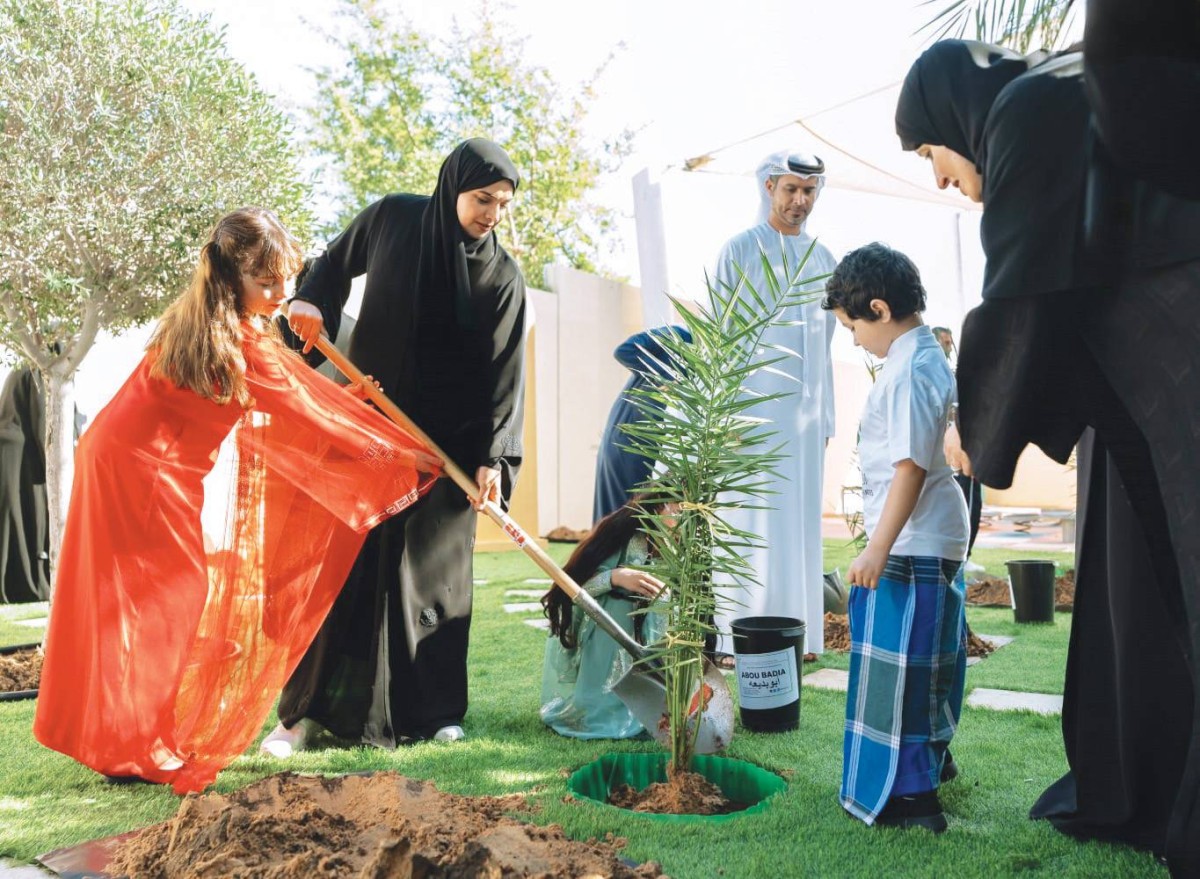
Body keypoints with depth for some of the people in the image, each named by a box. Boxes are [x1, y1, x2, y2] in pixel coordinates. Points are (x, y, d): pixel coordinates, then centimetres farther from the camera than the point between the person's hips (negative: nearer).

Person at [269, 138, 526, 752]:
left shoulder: (502, 276, -5)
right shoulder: (393, 218, -2)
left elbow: (503, 373, -9)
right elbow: (336, 262, 15)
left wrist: (493, 457, -18)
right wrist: (311, 302, -5)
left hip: (447, 438, 0)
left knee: (433, 565, 3)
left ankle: (434, 708, 15)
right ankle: (311, 707, 10)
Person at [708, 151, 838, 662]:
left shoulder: (823, 258, 15)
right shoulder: (740, 251, 1)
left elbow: (824, 342, 18)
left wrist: (826, 417, 13)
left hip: (805, 409, 5)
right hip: (752, 406, -5)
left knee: (800, 522, 6)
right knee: (747, 522, -4)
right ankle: (733, 638, 1)